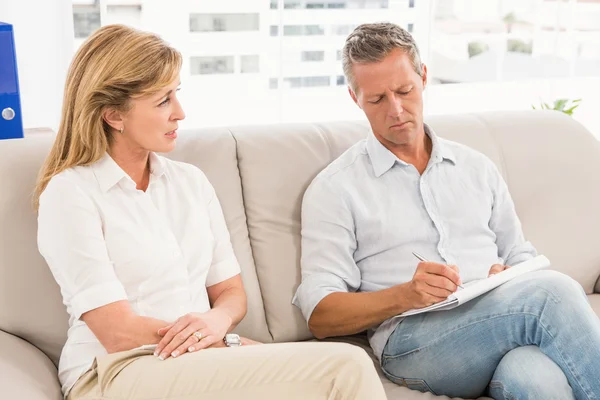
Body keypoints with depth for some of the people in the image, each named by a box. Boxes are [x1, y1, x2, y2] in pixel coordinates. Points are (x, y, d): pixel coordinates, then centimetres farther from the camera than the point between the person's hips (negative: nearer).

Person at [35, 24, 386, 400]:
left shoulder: (191, 180, 13)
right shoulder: (69, 194, -5)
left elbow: (231, 291, 13)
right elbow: (119, 333, -11)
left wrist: (217, 320, -11)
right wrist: (237, 345, -11)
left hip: (198, 363, 6)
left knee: (349, 365, -27)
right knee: (346, 367, -26)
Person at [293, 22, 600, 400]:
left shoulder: (477, 168, 21)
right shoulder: (334, 189, 7)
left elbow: (522, 258, 25)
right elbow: (321, 317, 1)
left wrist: (509, 279, -1)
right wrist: (404, 295, -17)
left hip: (505, 318, 4)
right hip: (412, 336, -3)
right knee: (552, 293, -28)